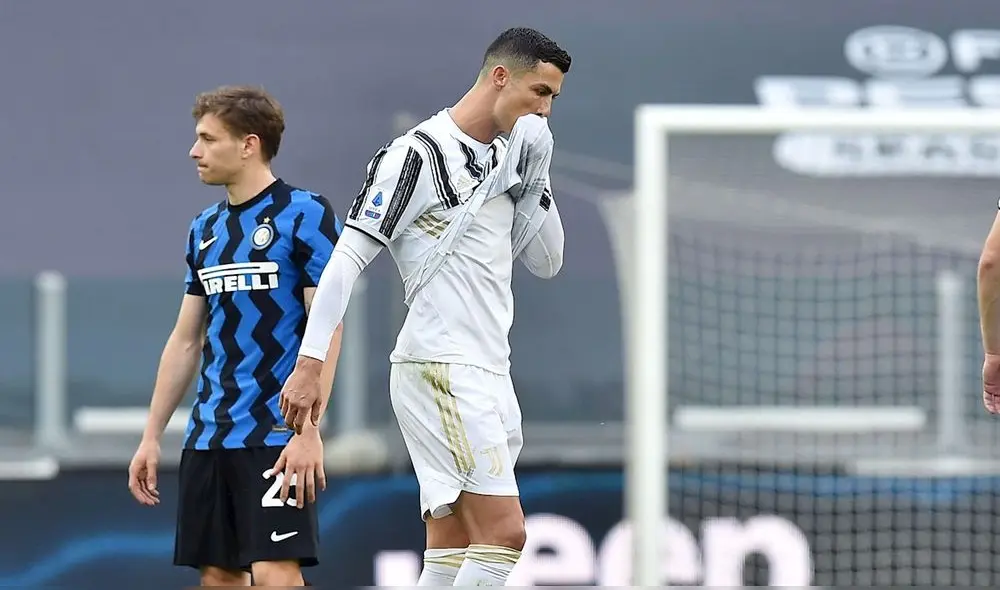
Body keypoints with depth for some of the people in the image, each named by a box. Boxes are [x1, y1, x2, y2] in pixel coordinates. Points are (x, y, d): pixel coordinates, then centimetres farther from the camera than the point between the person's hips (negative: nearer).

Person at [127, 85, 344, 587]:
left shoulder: (305, 214, -6)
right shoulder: (204, 230, 15)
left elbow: (327, 330, -10)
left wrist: (308, 431, -18)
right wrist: (152, 437, 15)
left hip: (276, 433, -7)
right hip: (208, 435, 7)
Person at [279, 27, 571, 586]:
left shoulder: (504, 157, 15)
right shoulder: (418, 155, -11)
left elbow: (547, 262, 20)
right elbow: (347, 258, -12)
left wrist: (535, 179, 5)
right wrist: (310, 363, -17)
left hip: (488, 372, 9)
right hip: (439, 368, -9)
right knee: (505, 533, -15)